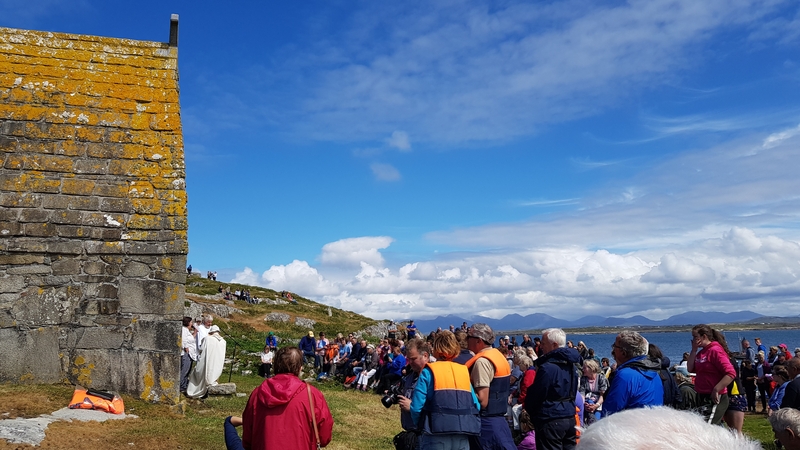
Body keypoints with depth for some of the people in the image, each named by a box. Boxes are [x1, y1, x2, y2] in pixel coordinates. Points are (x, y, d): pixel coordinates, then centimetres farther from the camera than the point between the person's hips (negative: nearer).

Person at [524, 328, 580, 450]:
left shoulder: (547, 368, -20)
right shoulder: (570, 364, 9)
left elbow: (535, 395, -15)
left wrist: (529, 409, 5)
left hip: (550, 421, -9)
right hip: (570, 418, 9)